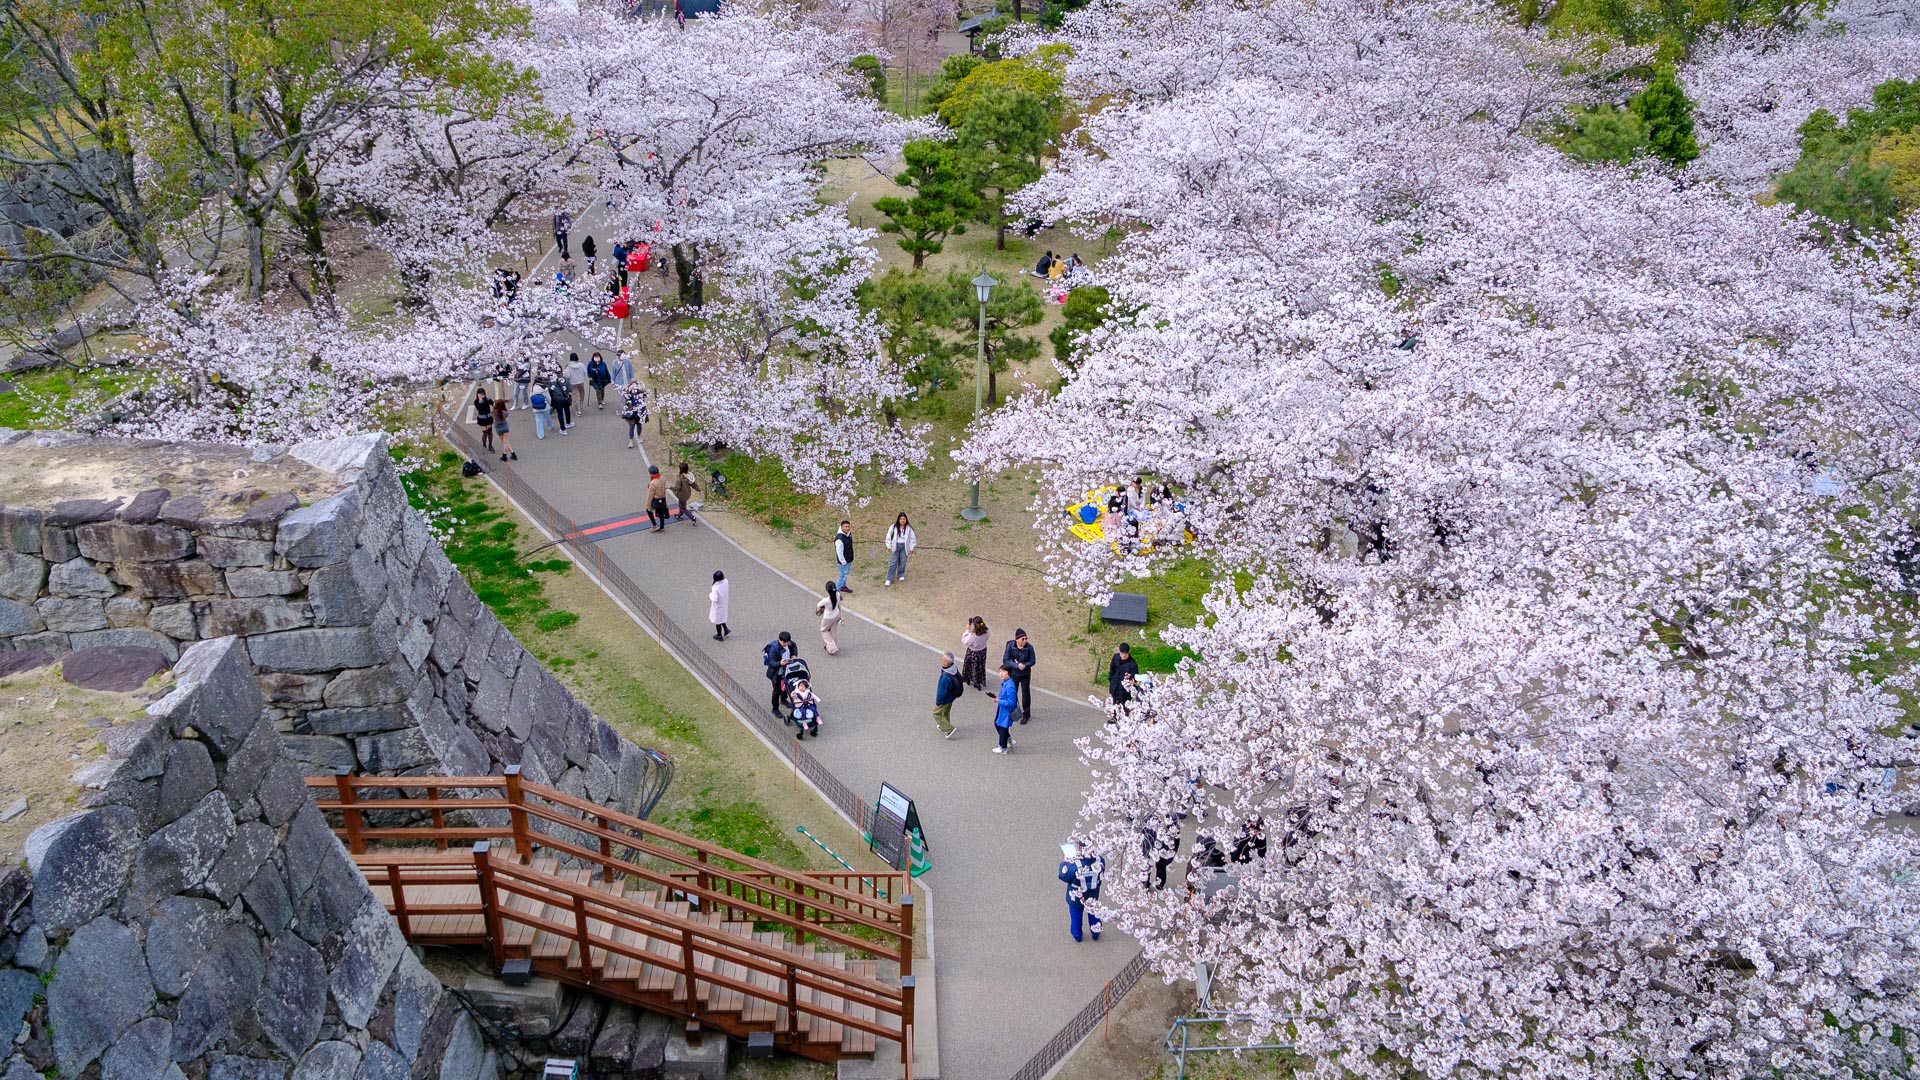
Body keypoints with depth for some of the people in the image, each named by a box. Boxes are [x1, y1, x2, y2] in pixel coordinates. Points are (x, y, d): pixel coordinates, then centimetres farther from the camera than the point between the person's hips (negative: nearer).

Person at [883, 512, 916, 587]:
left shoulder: (908, 528, -3)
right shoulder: (894, 527, -5)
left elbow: (912, 538, 4)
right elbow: (889, 536, 1)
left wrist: (911, 548, 4)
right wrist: (889, 546, 0)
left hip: (904, 547, 1)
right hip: (895, 546, -1)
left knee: (902, 562, 7)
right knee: (893, 563, -3)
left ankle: (901, 575, 31)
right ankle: (889, 579, -1)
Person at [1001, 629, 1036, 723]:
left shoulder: (1029, 647, -20)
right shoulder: (1010, 646, -20)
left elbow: (1032, 661, -11)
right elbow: (1005, 660, -19)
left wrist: (1024, 665, -28)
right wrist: (1017, 665, -31)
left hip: (1025, 675, -1)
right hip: (1014, 674, 1)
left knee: (1026, 693, 11)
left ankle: (1026, 715, 28)